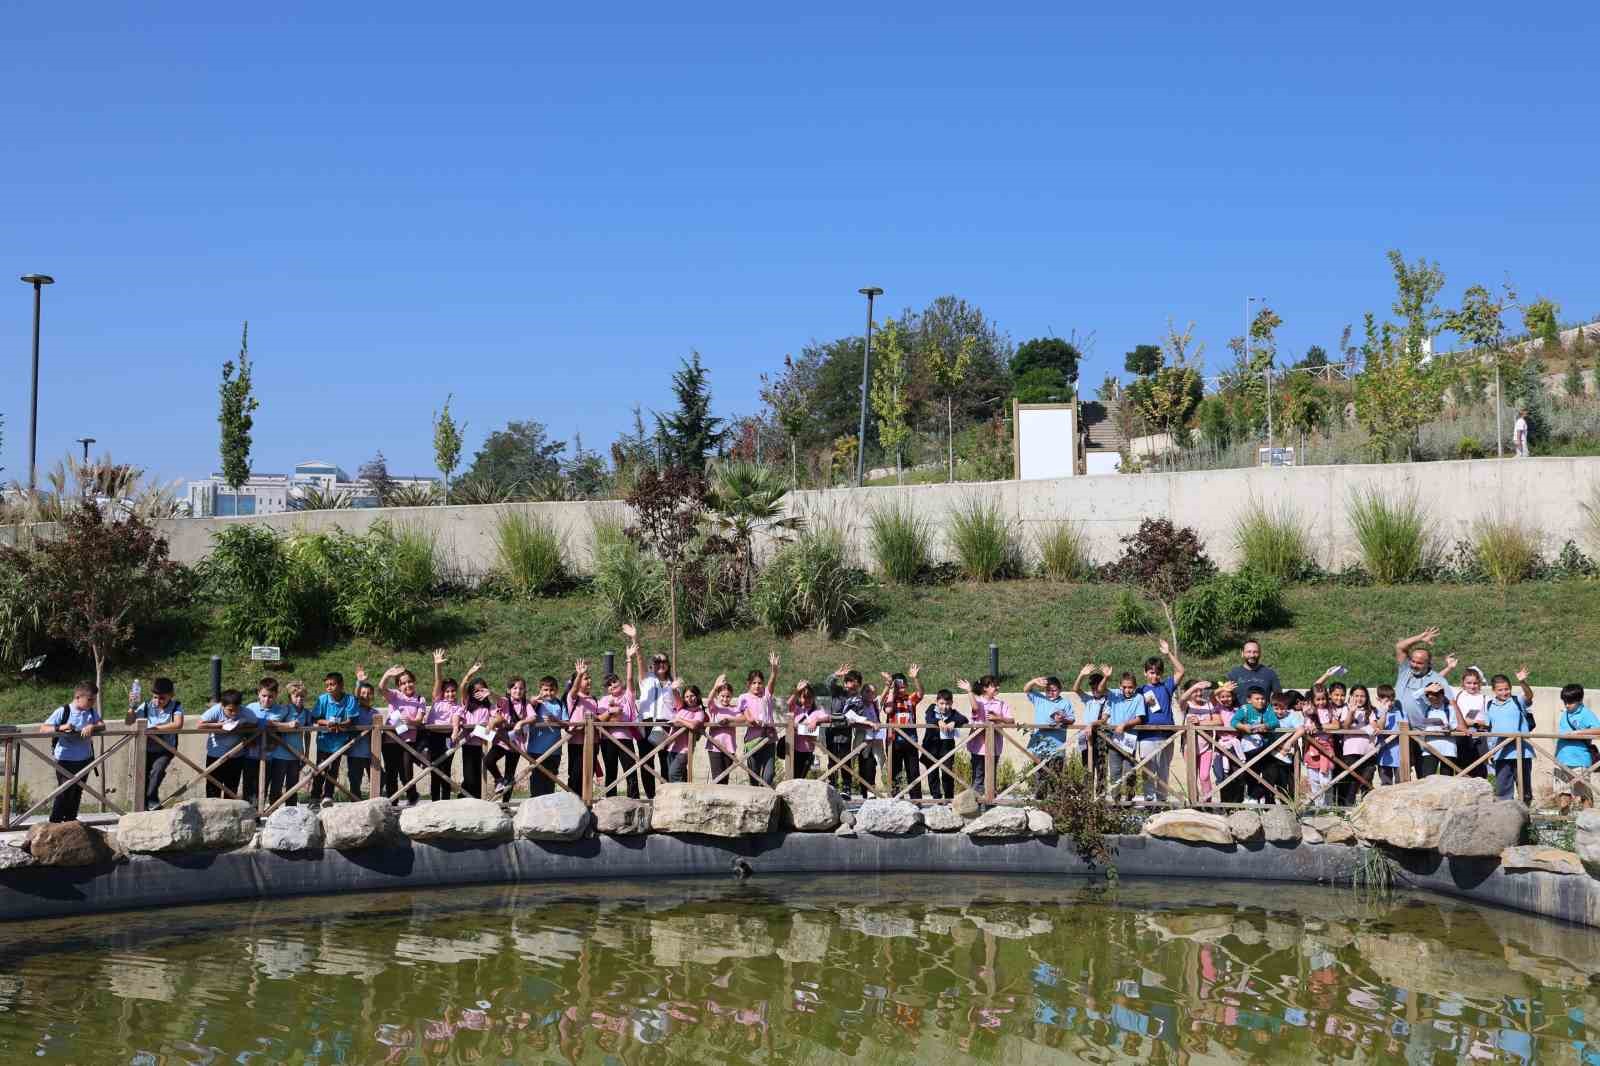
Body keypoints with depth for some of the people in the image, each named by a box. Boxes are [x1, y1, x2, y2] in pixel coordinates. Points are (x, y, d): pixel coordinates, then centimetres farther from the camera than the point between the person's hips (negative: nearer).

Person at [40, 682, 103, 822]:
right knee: (64, 791, -7)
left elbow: (102, 726, -5)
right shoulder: (63, 711, -11)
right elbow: (43, 729, -12)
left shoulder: (92, 712, 3)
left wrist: (92, 727, -26)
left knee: (78, 790, 15)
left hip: (85, 758, 5)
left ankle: (71, 818, 30)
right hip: (65, 759, -5)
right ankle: (54, 821, 3)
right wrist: (60, 728, -29)